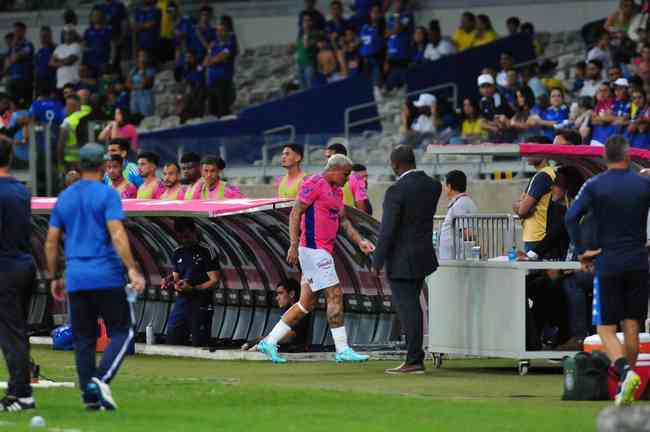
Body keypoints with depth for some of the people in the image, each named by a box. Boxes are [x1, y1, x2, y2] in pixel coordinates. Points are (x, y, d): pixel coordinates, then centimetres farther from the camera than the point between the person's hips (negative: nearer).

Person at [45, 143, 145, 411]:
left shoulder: (64, 198, 12)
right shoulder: (107, 195, -5)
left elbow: (51, 241, 12)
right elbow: (117, 234, -17)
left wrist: (54, 278, 19)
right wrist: (132, 270, -20)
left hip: (76, 278, 5)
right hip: (107, 277, -5)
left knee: (83, 339, 9)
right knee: (122, 332, 2)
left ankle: (90, 395, 4)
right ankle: (102, 379, -18)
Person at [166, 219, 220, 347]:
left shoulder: (207, 252, -5)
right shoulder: (178, 253, 14)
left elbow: (214, 281, -9)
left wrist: (192, 289, -21)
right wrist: (174, 285, -5)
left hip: (201, 304, -6)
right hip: (182, 302, 6)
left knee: (199, 344, -5)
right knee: (171, 340, 0)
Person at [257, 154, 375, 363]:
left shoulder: (336, 191, 19)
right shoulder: (314, 184, -10)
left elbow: (343, 221, 23)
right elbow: (295, 213, -15)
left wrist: (360, 242, 9)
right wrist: (294, 245, -21)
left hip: (323, 251, 10)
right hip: (313, 249, -10)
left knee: (307, 303, 10)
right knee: (335, 295, -10)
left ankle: (269, 342, 13)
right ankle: (342, 350, -8)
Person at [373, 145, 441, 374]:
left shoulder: (396, 191, -20)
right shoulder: (433, 186, 1)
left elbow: (387, 231, -20)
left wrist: (377, 263, -12)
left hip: (401, 260, -8)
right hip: (423, 256, 8)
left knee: (408, 309, -4)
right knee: (411, 306, 20)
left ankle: (414, 361, -3)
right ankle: (414, 357, 24)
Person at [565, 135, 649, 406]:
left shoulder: (594, 186, -3)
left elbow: (571, 217, -12)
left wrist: (581, 251, -4)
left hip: (607, 263, -2)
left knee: (606, 329, 1)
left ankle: (625, 371, -25)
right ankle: (625, 389, 12)